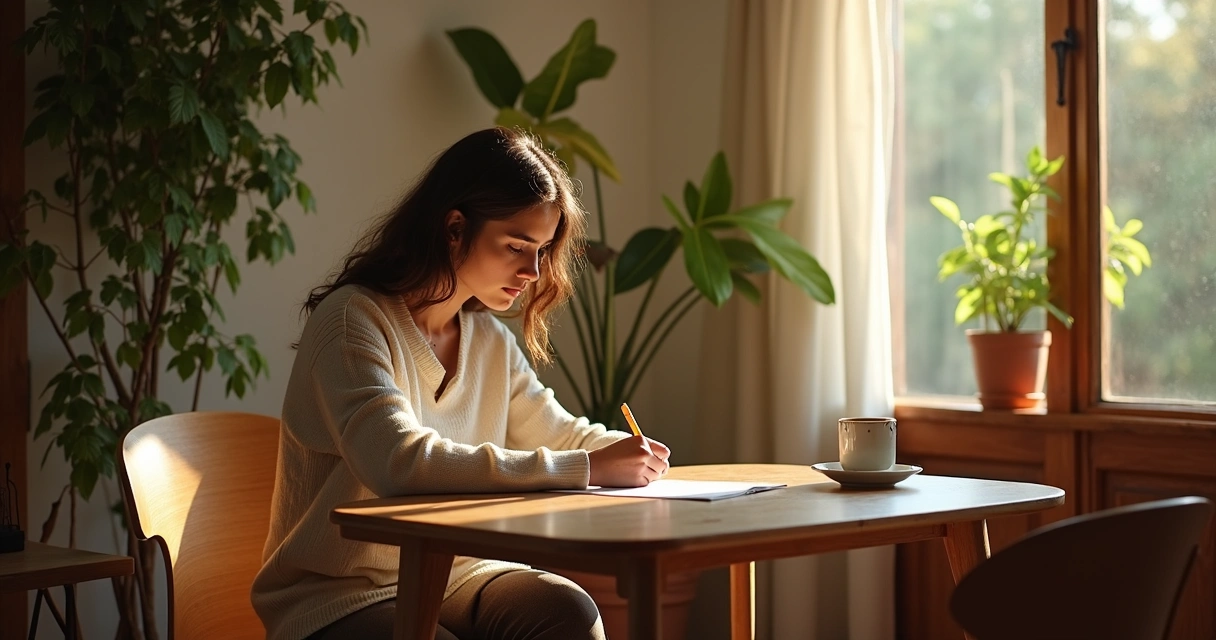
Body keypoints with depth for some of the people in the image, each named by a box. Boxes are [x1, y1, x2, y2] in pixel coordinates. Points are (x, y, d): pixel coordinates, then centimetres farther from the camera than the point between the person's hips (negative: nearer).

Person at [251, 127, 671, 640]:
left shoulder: (490, 340, 10)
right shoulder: (352, 320, -15)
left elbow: (558, 433, 22)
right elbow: (401, 463, -30)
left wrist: (628, 452, -4)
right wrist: (587, 468, -30)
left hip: (453, 578, 7)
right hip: (338, 598, -7)